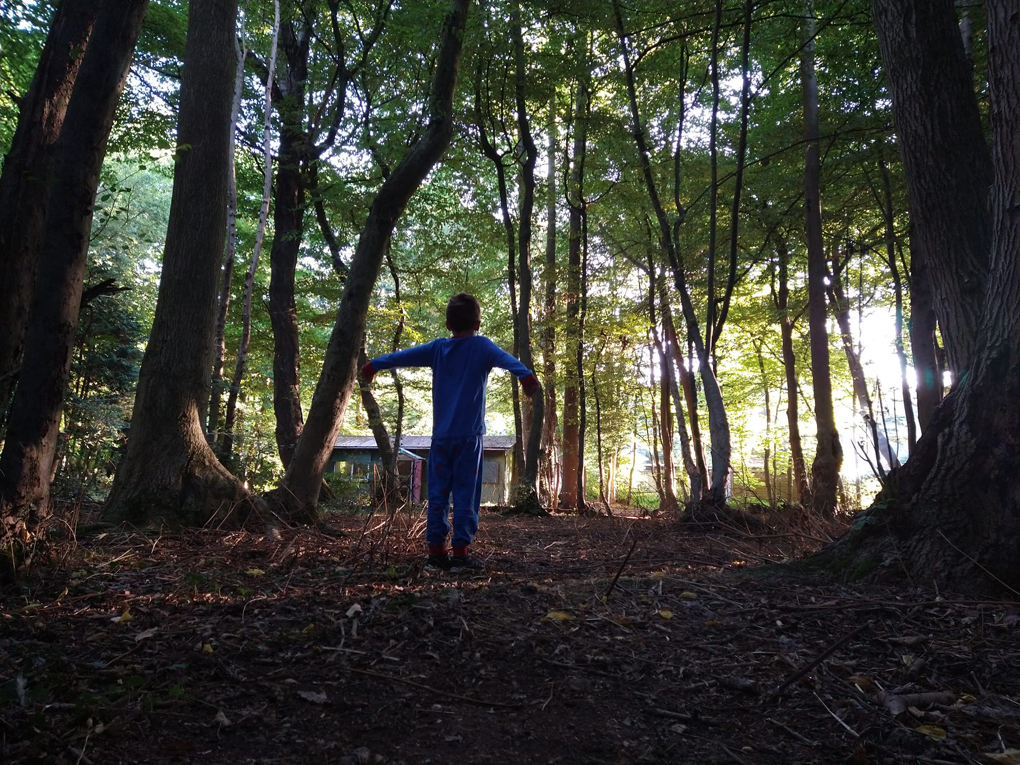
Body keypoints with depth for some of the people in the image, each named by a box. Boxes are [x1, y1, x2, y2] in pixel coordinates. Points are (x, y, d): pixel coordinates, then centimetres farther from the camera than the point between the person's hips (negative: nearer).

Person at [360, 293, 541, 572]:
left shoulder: (437, 347, 9)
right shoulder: (482, 346, -2)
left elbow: (403, 355, 11)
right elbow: (505, 359, -21)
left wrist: (374, 366, 21)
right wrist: (526, 376, -38)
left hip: (440, 435, 4)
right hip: (468, 435, -4)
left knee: (438, 494, 8)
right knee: (466, 494, 0)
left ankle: (436, 551, 10)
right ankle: (460, 553, -1)